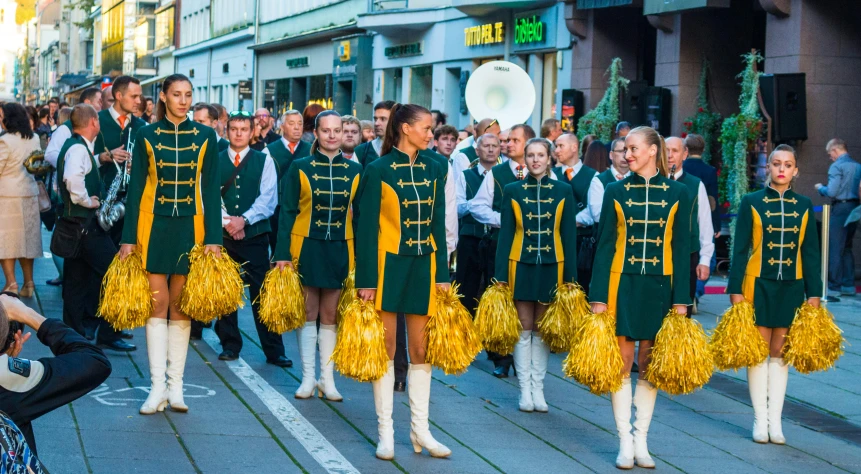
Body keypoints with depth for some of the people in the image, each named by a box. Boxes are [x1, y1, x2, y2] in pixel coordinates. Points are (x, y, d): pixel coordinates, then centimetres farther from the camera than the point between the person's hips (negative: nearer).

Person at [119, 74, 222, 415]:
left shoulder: (205, 137, 2)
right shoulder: (147, 136, 2)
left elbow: (212, 190, 1)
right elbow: (136, 189, 2)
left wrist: (213, 238, -5)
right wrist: (129, 238, -2)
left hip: (190, 227, 0)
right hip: (153, 226, 0)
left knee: (180, 305, 5)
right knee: (158, 302, -1)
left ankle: (175, 386, 10)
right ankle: (158, 387, 3)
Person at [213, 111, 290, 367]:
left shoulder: (264, 161, 6)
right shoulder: (214, 161, 8)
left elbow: (268, 199, -3)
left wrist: (244, 219, -15)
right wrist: (226, 221, -12)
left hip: (255, 235, -1)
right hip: (223, 235, 2)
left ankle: (273, 351, -1)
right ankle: (230, 345, 15)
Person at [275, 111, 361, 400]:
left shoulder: (354, 171, 5)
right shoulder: (300, 168, 0)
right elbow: (288, 212, 0)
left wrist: (361, 256, 3)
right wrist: (283, 253, -6)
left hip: (340, 250, 1)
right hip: (306, 247, -1)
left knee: (331, 316, 5)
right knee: (308, 313, 3)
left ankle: (327, 379, 12)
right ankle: (308, 378, 10)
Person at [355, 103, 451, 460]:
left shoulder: (434, 168, 6)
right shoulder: (378, 170, -7)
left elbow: (438, 223, 10)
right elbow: (367, 228, -7)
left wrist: (442, 273, 7)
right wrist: (366, 280, -10)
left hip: (422, 266, 4)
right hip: (388, 264, -4)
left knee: (420, 349, 7)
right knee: (385, 347, 2)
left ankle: (420, 429, 15)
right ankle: (385, 431, 10)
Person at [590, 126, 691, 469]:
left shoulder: (677, 193, 3)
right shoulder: (616, 191, 3)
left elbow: (681, 249, 3)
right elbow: (605, 245, 1)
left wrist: (681, 300, -2)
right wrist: (599, 297, -5)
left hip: (658, 287, 0)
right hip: (622, 284, 0)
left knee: (650, 364, 6)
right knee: (622, 363, 0)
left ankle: (641, 441, 15)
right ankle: (625, 443, 7)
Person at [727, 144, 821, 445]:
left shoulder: (804, 206, 5)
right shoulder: (751, 202, -2)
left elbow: (811, 252, 6)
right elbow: (740, 249, -3)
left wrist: (813, 293, 2)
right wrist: (735, 290, -7)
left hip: (791, 287, 2)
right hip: (759, 285, -2)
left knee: (780, 352, 6)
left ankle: (775, 420, 10)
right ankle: (760, 419, 8)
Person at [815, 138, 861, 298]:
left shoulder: (836, 166, -12)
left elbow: (832, 192, -17)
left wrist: (820, 188, 2)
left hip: (840, 209, -7)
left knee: (835, 249, -3)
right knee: (847, 248, 16)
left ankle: (834, 287, -3)